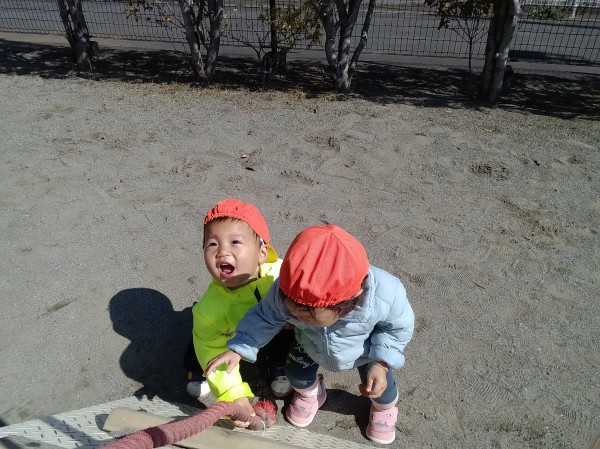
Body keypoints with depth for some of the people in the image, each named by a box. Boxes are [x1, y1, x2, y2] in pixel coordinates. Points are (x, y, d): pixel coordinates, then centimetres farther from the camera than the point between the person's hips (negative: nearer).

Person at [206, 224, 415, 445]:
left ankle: (383, 408, 53)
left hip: (367, 348, -1)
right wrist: (239, 349, -25)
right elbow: (266, 316, -18)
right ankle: (310, 394, 55)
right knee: (297, 373, 17)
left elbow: (400, 326, -21)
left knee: (380, 387, 13)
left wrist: (381, 364, -28)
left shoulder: (385, 295, -45)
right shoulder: (285, 292, -40)